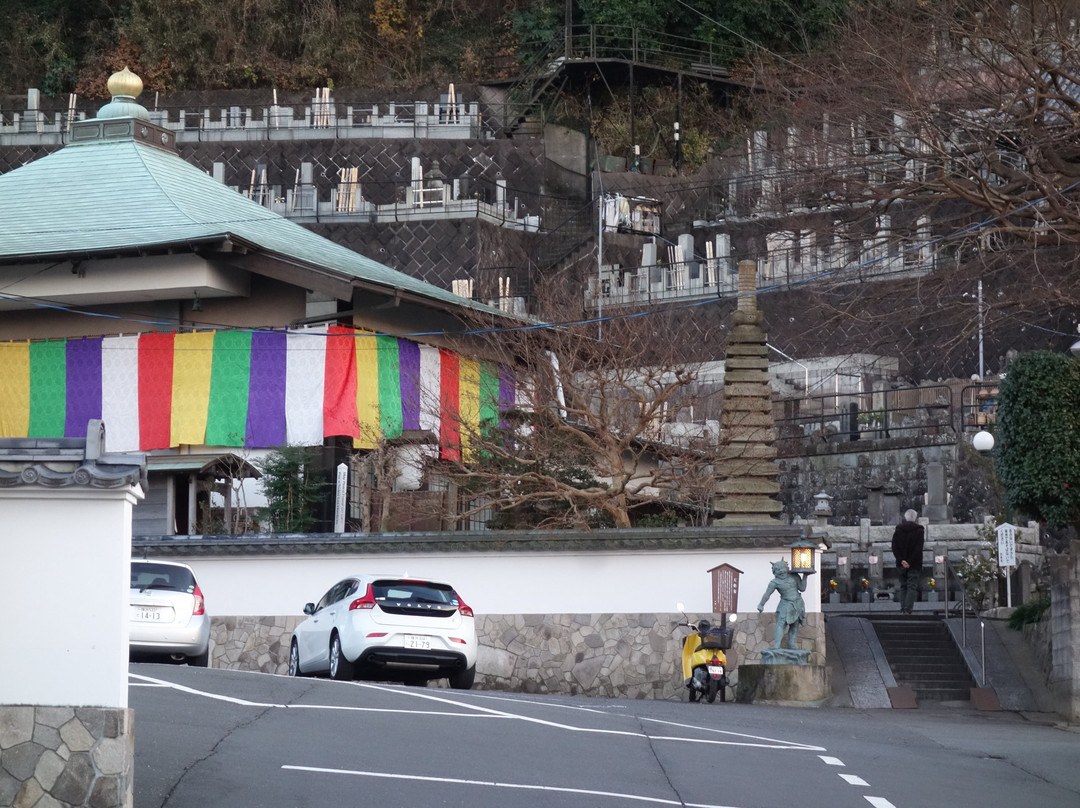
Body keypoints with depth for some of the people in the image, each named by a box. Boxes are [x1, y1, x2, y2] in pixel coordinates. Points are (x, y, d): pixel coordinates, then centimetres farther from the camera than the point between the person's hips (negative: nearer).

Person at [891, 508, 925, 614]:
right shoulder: (919, 530, -4)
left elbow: (894, 547, -1)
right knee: (912, 586, -3)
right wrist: (910, 562, -11)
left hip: (901, 564, 3)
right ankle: (908, 609, -13)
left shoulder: (898, 530, 6)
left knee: (903, 586, 11)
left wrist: (901, 560, -7)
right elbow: (918, 548, -11)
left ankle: (903, 608, 6)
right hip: (914, 565, -3)